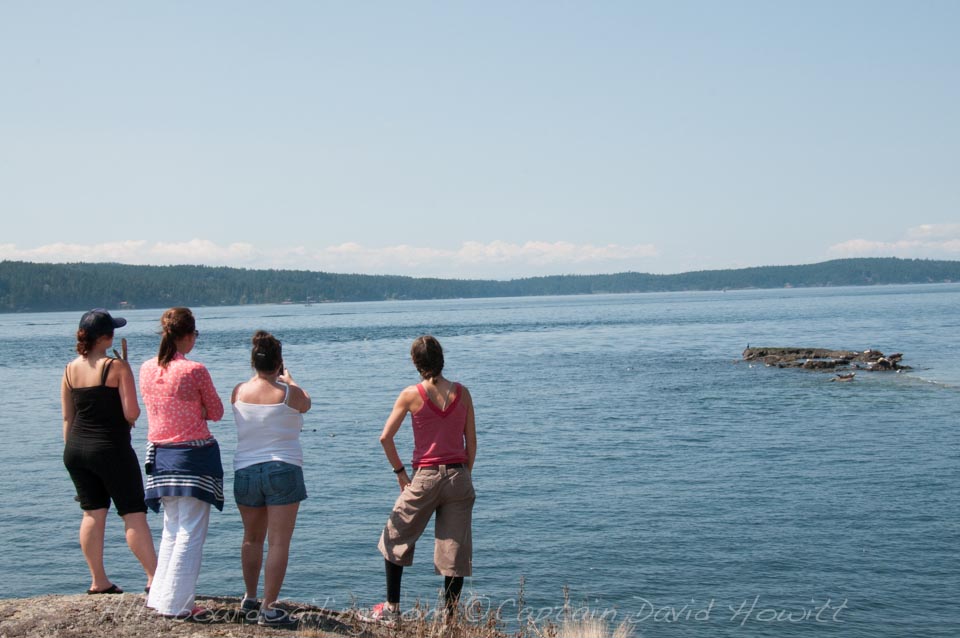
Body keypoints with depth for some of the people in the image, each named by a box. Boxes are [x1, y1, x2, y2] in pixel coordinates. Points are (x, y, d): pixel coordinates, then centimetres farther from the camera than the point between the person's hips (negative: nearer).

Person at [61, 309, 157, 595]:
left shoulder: (70, 369, 5)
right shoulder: (117, 366, -13)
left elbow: (67, 417, 10)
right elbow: (132, 413, -17)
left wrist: (72, 451, 19)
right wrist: (131, 417, 6)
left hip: (75, 449, 6)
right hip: (111, 448, -6)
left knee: (93, 513, 12)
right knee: (134, 514, 0)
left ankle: (98, 581, 16)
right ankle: (154, 578, 1)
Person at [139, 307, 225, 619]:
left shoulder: (146, 369, 2)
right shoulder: (194, 370, -15)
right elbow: (216, 412, -4)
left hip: (161, 455, 6)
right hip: (193, 455, -6)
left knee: (171, 530, 18)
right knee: (191, 533, 1)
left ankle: (160, 596, 20)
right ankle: (175, 604, 2)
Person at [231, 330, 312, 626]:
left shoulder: (239, 391, 0)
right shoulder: (290, 394, -8)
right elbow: (305, 404, 16)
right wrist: (289, 380, 32)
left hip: (245, 471, 4)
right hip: (283, 471, -4)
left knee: (252, 538, 21)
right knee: (279, 542, -1)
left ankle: (249, 598, 33)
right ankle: (268, 609, -3)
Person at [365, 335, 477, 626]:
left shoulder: (411, 394, -5)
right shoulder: (462, 393, 2)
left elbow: (385, 437, -5)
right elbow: (472, 443, 5)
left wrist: (400, 471, 5)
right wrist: (464, 476, 14)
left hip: (425, 478, -2)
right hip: (458, 476, 2)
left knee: (395, 539, 16)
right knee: (455, 549, 7)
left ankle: (391, 609, 17)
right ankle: (449, 618, 9)